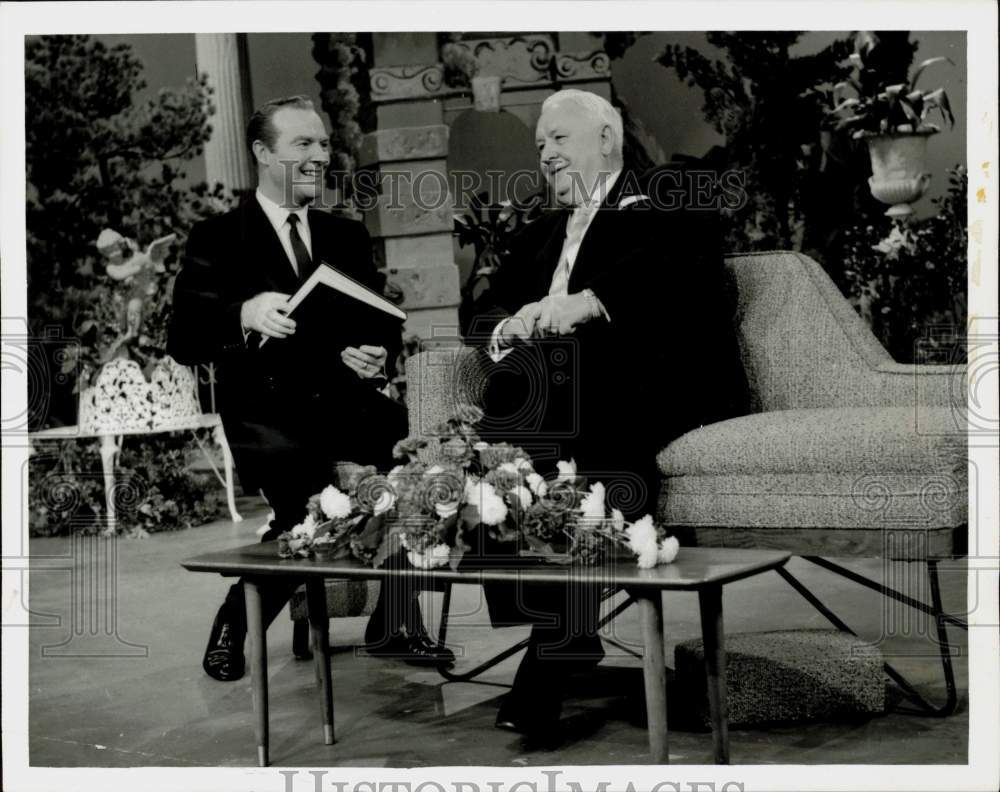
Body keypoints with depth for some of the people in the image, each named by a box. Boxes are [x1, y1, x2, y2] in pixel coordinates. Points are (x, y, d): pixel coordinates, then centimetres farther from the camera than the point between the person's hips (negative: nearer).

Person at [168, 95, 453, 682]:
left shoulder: (347, 237, 20)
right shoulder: (219, 239, 5)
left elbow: (383, 324, 14)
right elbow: (183, 342, -5)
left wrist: (374, 352, -11)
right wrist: (245, 315, -26)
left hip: (345, 402, 4)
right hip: (268, 417, -4)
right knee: (309, 507, -31)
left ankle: (396, 622, -14)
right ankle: (233, 628, -3)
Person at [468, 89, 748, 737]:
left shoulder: (666, 201, 13)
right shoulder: (540, 234, 31)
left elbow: (678, 269, -9)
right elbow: (487, 309, 21)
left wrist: (586, 303, -21)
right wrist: (508, 327, -3)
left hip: (660, 377, -5)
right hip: (558, 383, 5)